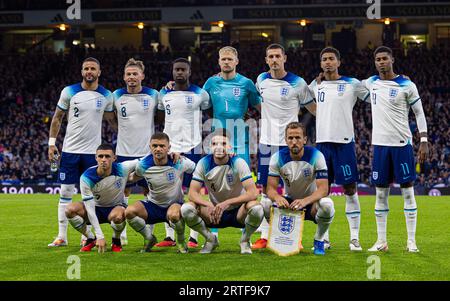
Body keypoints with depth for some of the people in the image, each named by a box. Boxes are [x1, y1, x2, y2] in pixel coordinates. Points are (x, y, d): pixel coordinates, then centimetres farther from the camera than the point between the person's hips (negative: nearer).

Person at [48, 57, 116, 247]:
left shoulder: (106, 96, 3)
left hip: (92, 151, 0)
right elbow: (57, 118, 7)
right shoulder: (69, 92, 0)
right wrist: (52, 142, 0)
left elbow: (112, 121, 13)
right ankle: (62, 236, 5)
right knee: (65, 193, 1)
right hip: (70, 149, 0)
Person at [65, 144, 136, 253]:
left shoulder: (122, 169, -23)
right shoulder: (86, 177, -23)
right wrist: (100, 236, -31)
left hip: (116, 207, -1)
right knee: (70, 209, -26)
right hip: (97, 208, 1)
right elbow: (89, 208, -25)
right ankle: (91, 239, -3)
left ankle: (116, 241, -4)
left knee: (117, 216, -39)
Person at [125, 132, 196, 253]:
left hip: (175, 204, -3)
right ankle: (149, 238, 4)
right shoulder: (143, 165, -10)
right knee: (129, 211, -25)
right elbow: (134, 177, 14)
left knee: (173, 214, -41)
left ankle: (181, 241, -5)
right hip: (153, 205, 3)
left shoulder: (180, 163, -17)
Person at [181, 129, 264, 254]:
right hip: (213, 211, 2)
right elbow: (193, 193, -12)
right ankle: (210, 239, 2)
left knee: (256, 208, -35)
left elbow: (253, 193, -25)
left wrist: (226, 203, -36)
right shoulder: (204, 163, -9)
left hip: (238, 212, -2)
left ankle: (245, 240, -2)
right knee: (186, 209, -25)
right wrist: (208, 205, -34)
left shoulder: (238, 163, -15)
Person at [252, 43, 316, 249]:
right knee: (266, 189, 6)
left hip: (289, 142, -4)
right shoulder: (261, 80, 6)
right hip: (267, 141, 4)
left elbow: (313, 108, 2)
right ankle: (265, 236, 11)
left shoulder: (297, 83, -6)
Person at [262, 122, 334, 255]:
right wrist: (277, 197, -40)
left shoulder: (315, 156, -18)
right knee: (264, 206, -26)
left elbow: (323, 189, -26)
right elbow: (271, 188, -14)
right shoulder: (278, 158, -12)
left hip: (311, 202, -2)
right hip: (289, 202, 2)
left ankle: (319, 240, -8)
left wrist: (305, 201, -45)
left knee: (327, 204, -37)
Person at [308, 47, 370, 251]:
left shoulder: (352, 84, 0)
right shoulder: (315, 86, 11)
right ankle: (324, 238, 12)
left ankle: (354, 237, 2)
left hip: (344, 142, -4)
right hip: (322, 142, 4)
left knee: (350, 190, -2)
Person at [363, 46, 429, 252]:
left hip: (401, 143, -4)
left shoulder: (407, 86, -4)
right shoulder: (371, 83, 8)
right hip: (380, 144, 4)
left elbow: (419, 113, -1)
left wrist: (424, 142, -8)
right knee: (380, 193, 5)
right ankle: (381, 241, 10)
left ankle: (411, 241, 2)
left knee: (407, 191, -1)